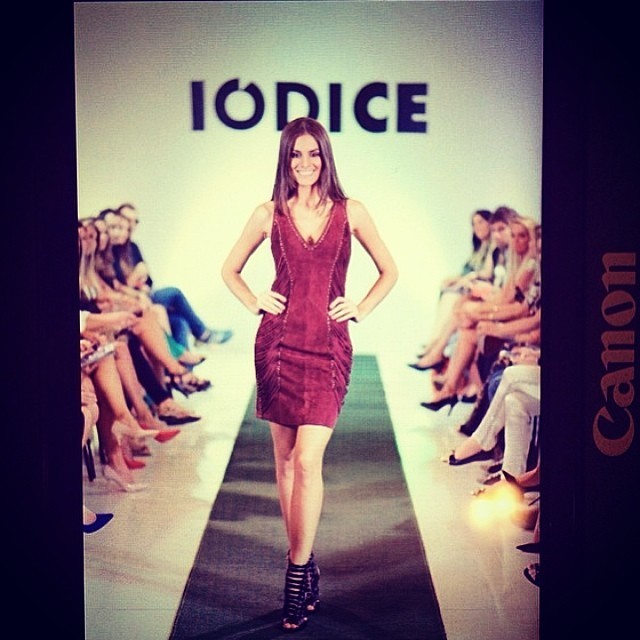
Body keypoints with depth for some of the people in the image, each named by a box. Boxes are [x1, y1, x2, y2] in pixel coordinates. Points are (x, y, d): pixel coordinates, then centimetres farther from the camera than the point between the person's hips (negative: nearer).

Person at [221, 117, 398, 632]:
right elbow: (231, 269, 19)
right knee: (285, 459, 5)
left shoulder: (350, 212, 4)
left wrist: (361, 309, 3)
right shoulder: (269, 215, 6)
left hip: (328, 345, -2)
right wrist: (256, 303, 5)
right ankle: (305, 563, 18)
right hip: (279, 342, 2)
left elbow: (389, 270, 15)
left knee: (307, 460, -11)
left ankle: (298, 573, -1)